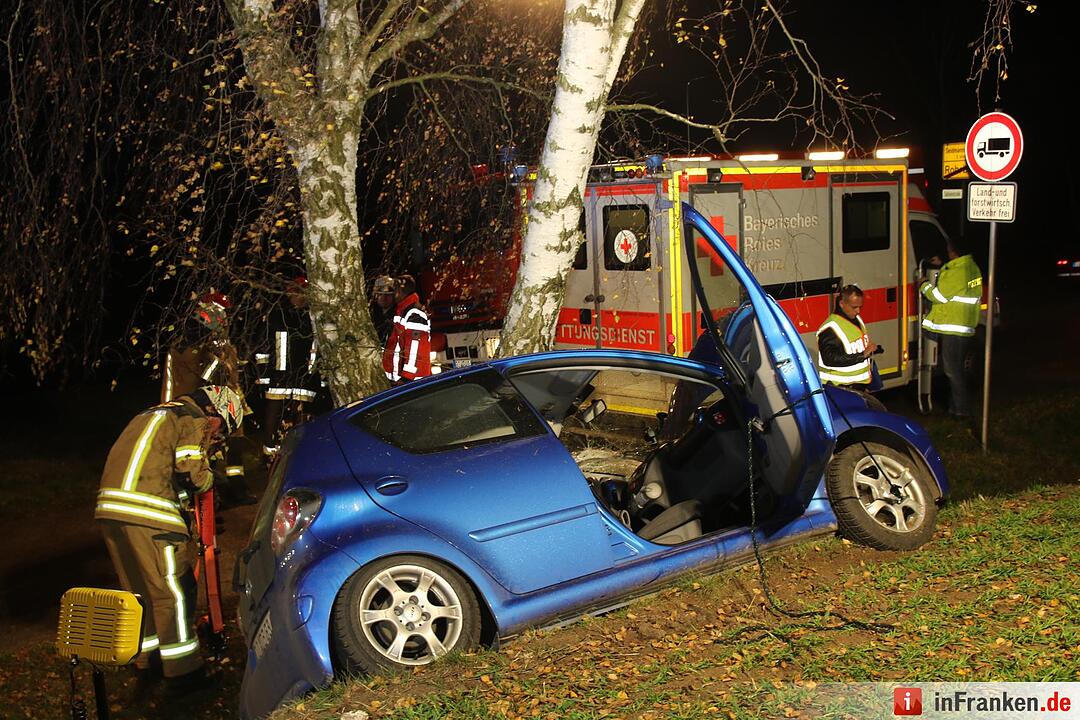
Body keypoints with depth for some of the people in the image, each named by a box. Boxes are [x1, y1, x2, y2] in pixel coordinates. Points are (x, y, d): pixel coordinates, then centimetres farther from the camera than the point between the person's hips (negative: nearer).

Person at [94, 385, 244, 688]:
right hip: (147, 513, -9)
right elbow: (192, 470, -11)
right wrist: (210, 482, 9)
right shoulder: (194, 420, 0)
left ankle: (145, 657, 31)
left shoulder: (152, 415, 28)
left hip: (109, 509, 9)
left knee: (139, 588, 20)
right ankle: (183, 668, 4)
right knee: (174, 591, -1)